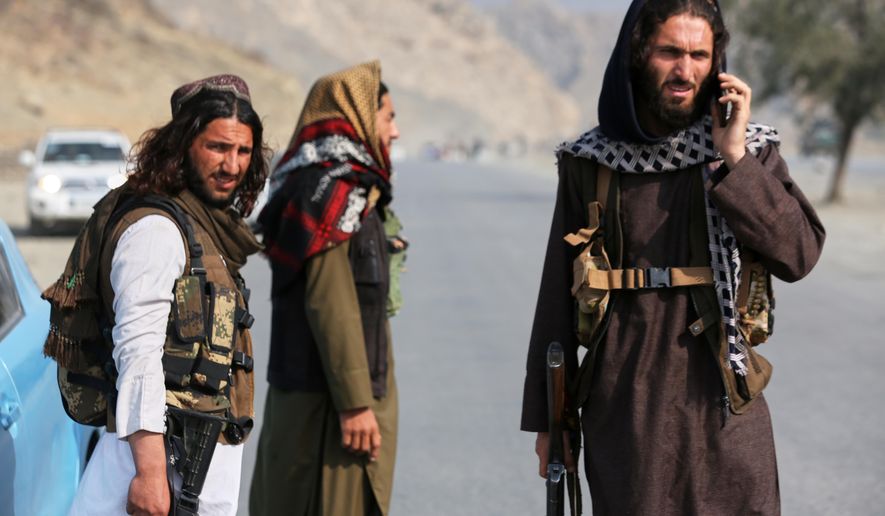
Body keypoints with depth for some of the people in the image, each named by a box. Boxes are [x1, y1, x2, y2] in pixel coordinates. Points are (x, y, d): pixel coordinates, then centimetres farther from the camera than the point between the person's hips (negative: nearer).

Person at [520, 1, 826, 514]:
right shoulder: (590, 162, 2)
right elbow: (558, 295, 5)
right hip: (622, 409, 0)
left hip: (723, 409, 0)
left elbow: (799, 254, -10)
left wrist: (733, 161, -15)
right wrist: (546, 417, 6)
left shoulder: (751, 151, 2)